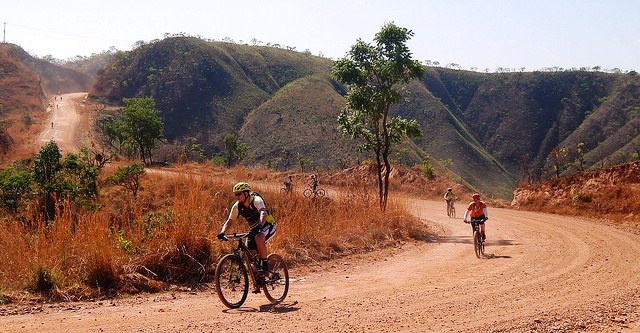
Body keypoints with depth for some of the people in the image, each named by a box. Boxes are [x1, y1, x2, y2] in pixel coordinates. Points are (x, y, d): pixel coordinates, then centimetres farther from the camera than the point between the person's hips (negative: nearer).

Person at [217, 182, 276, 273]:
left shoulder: (256, 200, -25)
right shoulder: (237, 206, -8)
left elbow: (263, 213, -41)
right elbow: (229, 221, -5)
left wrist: (261, 225, -61)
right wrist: (222, 232, -24)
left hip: (267, 225, -6)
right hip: (254, 229, 6)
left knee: (259, 238, -37)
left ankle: (264, 265, -23)